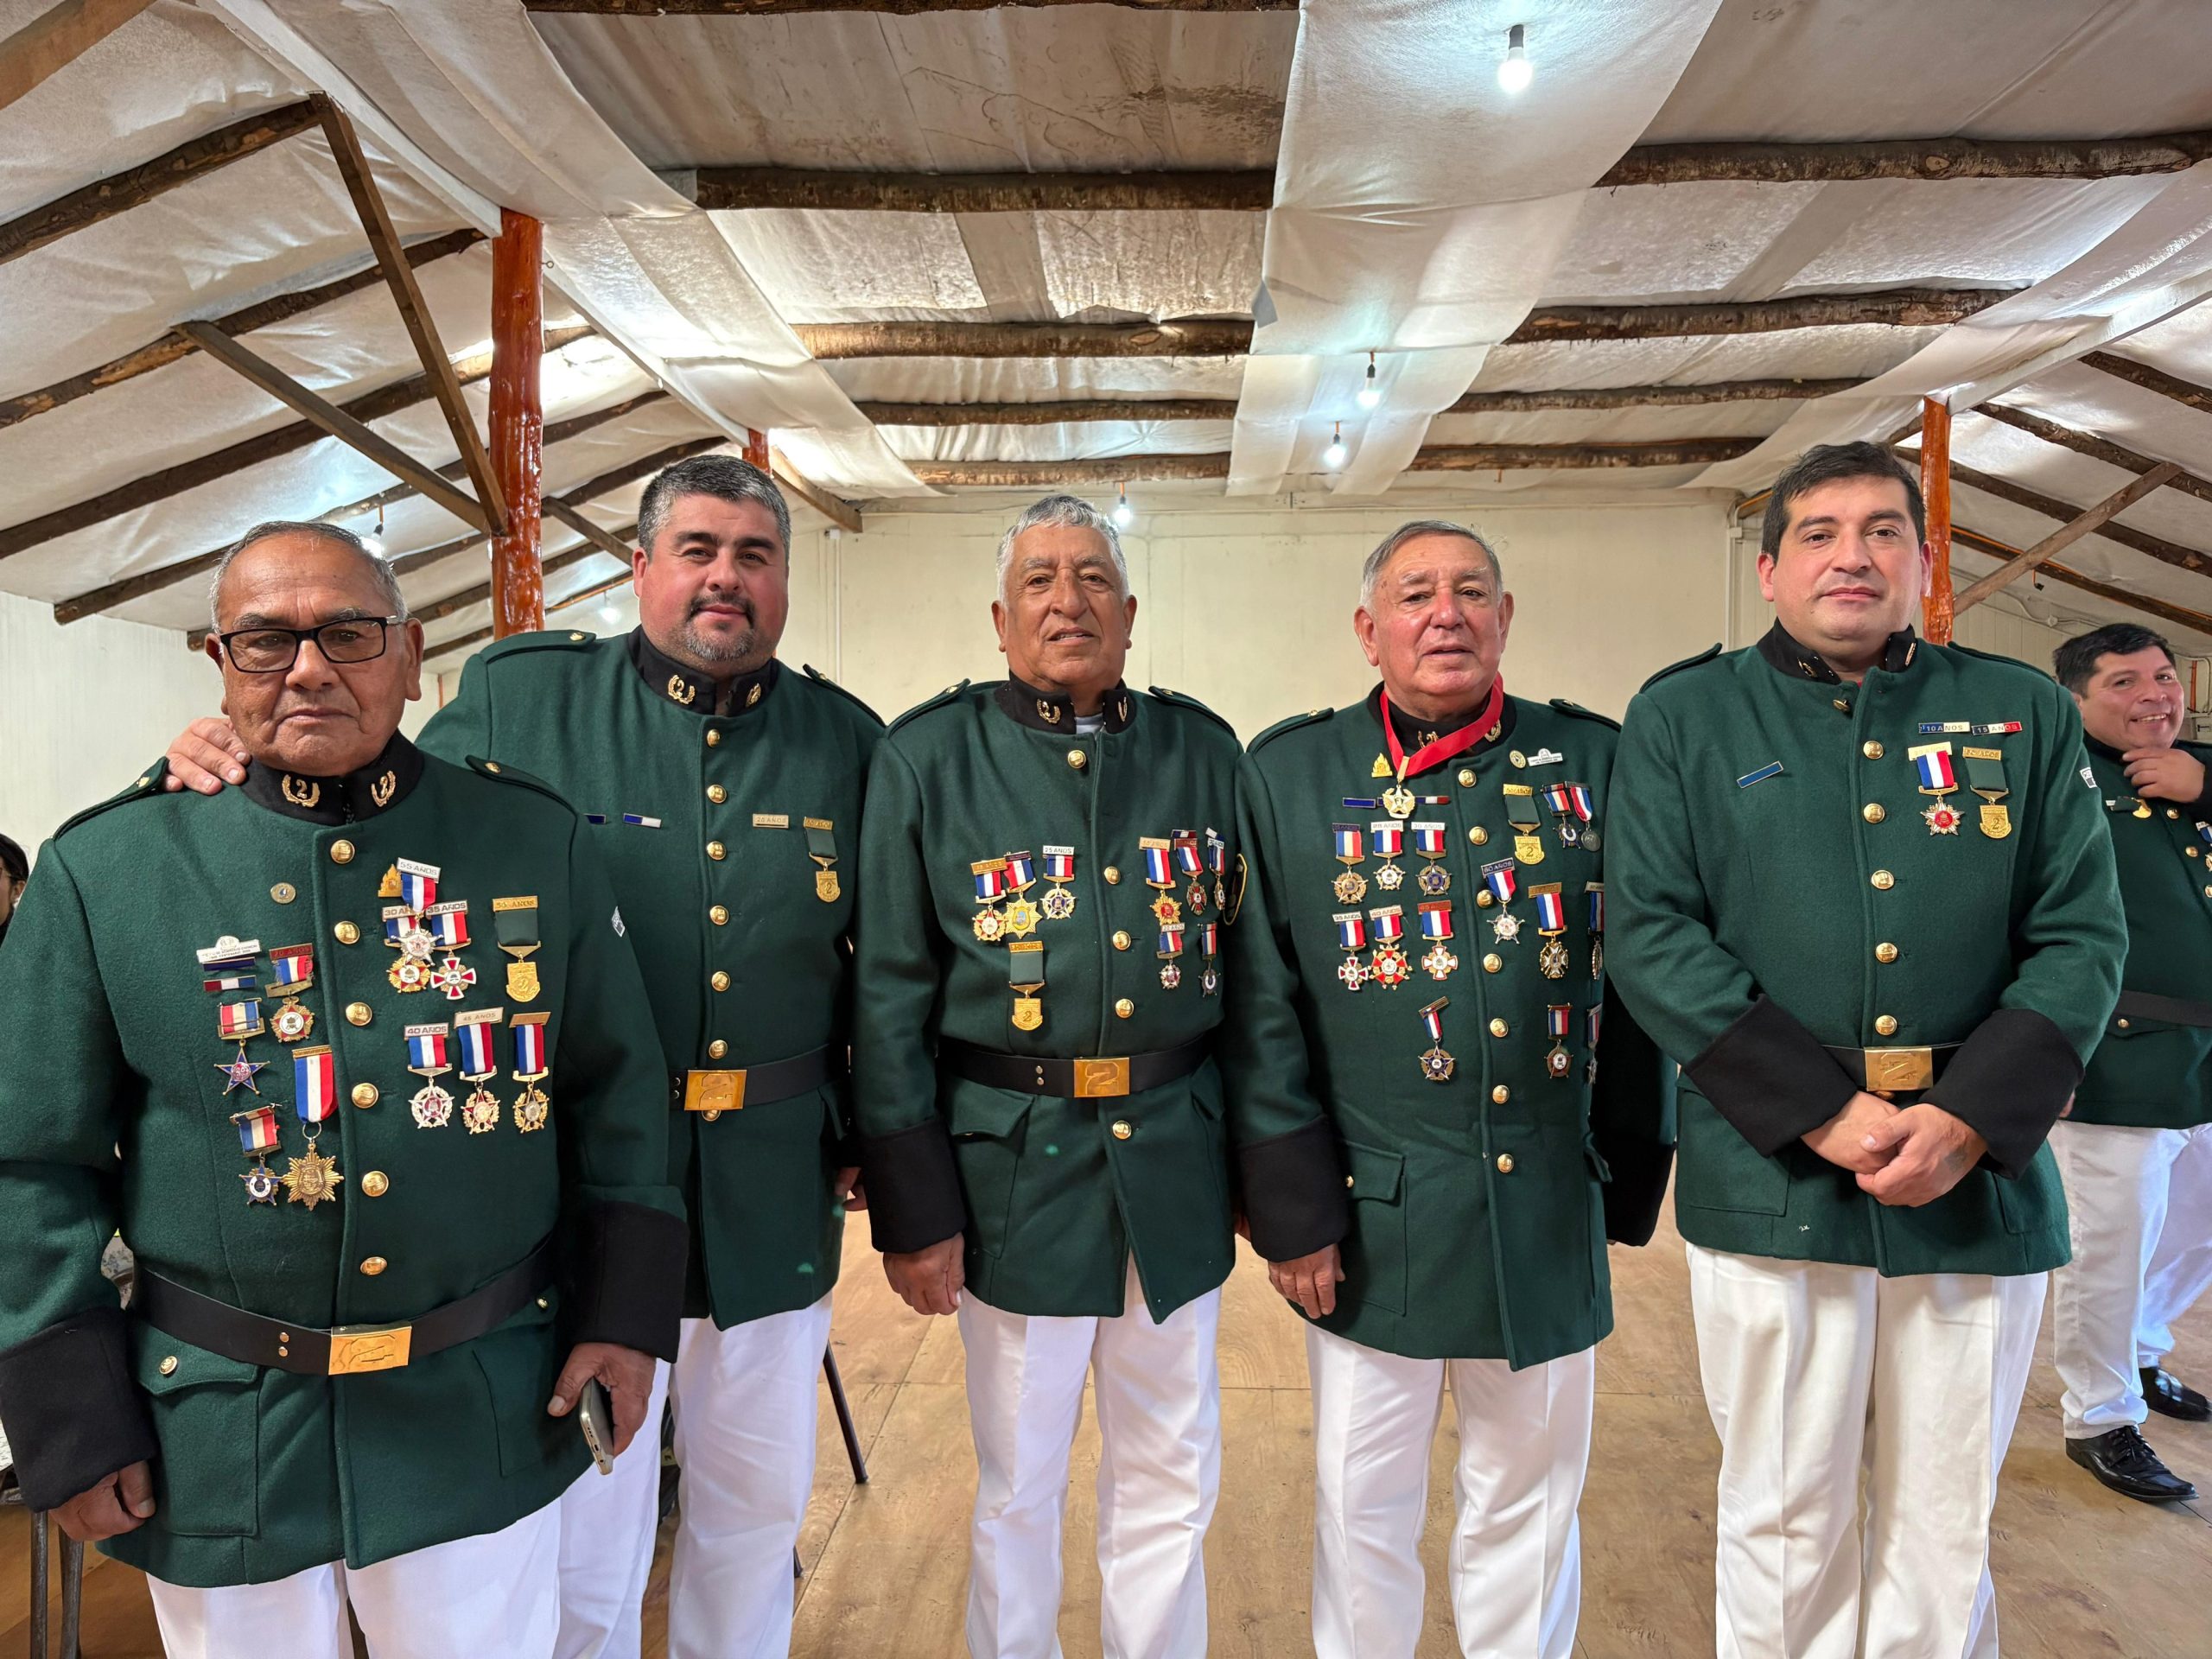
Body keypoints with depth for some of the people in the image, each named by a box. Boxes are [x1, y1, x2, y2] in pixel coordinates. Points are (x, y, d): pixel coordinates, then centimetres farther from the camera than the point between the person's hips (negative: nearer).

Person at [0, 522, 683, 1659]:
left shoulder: (537, 842, -4)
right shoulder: (103, 868, -6)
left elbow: (615, 1089, 2)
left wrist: (623, 1305, -1)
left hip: (486, 1424, 1)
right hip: (214, 1434, 0)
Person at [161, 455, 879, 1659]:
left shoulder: (848, 741, 3)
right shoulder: (517, 697, -3)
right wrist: (253, 778, -16)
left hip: (775, 1198, 3)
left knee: (757, 1507, 21)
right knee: (580, 1529, 12)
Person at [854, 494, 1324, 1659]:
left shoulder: (1205, 754, 5)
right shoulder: (928, 759, -3)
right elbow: (890, 1003, -5)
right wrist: (912, 1210, -7)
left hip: (1176, 1167, 3)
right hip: (1015, 1166, -2)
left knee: (1171, 1480, 17)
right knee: (1017, 1488, 15)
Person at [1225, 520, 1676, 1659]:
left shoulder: (1594, 764, 3)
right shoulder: (1287, 774, -2)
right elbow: (1261, 1010, -4)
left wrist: (1628, 1180, 3)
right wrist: (1290, 1208, -7)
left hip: (1549, 1218, 2)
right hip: (1370, 1221, -1)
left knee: (1529, 1501, 18)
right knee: (1361, 1510, 14)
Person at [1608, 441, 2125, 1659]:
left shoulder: (2026, 715, 8)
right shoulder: (1683, 716, 0)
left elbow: (2081, 938, 2)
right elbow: (1654, 939, -7)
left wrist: (1971, 1119, -12)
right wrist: (1821, 1112, -15)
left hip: (1981, 1183, 3)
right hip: (1770, 1184, -2)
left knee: (1945, 1531, 17)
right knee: (1785, 1521, 12)